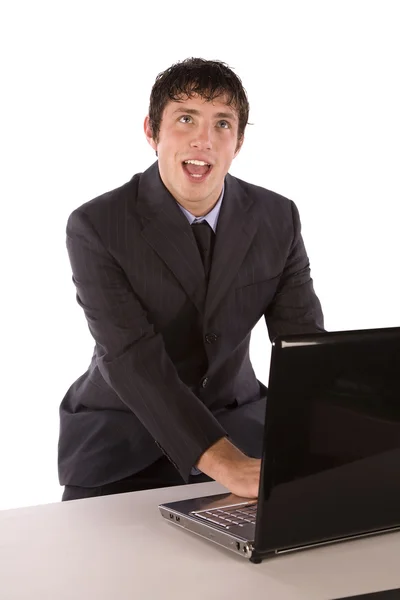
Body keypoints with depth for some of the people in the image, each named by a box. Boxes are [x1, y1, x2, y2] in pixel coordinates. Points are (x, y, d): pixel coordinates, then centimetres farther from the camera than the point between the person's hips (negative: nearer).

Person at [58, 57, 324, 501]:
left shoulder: (278, 219, -4)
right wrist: (223, 462, -38)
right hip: (121, 441, -3)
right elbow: (133, 361, -25)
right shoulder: (96, 227, -16)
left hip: (236, 421, 4)